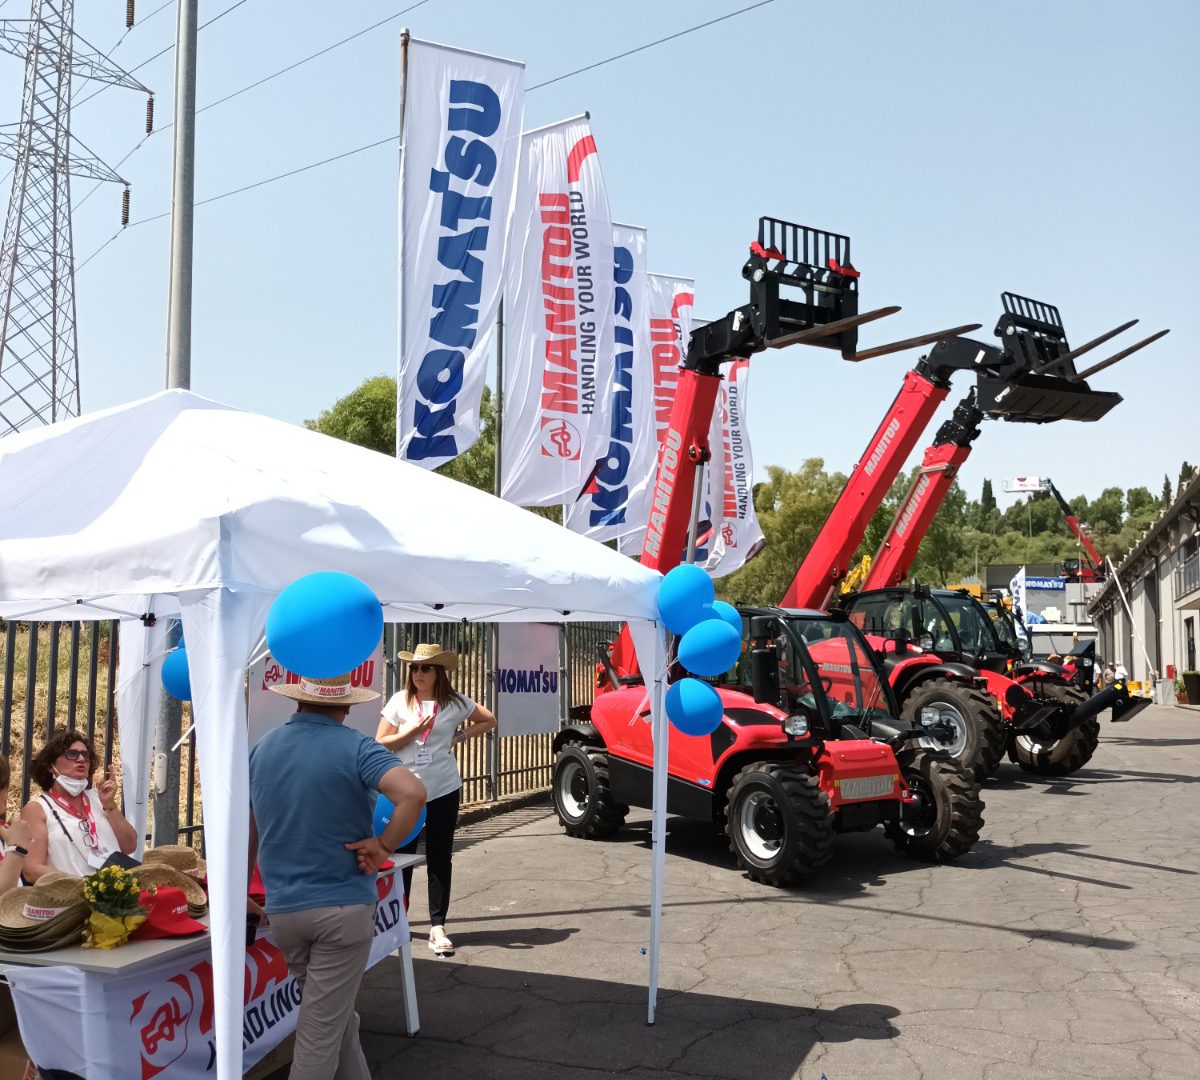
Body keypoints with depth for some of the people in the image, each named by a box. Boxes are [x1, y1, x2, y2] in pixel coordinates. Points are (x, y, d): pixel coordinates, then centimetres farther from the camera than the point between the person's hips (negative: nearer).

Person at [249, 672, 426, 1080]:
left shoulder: (262, 749, 5)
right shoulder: (355, 748, -12)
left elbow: (248, 835, 14)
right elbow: (413, 793, -29)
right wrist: (384, 846, -15)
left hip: (282, 909, 5)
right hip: (342, 907, -5)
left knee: (337, 1017, 20)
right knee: (321, 1031, 4)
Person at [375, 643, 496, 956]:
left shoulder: (455, 702, -1)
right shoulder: (400, 701, -2)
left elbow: (489, 721, 12)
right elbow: (380, 744, -2)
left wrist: (461, 735, 0)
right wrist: (410, 731, -15)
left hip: (443, 791, 0)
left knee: (440, 859, 5)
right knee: (401, 855, 8)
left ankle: (437, 927, 11)